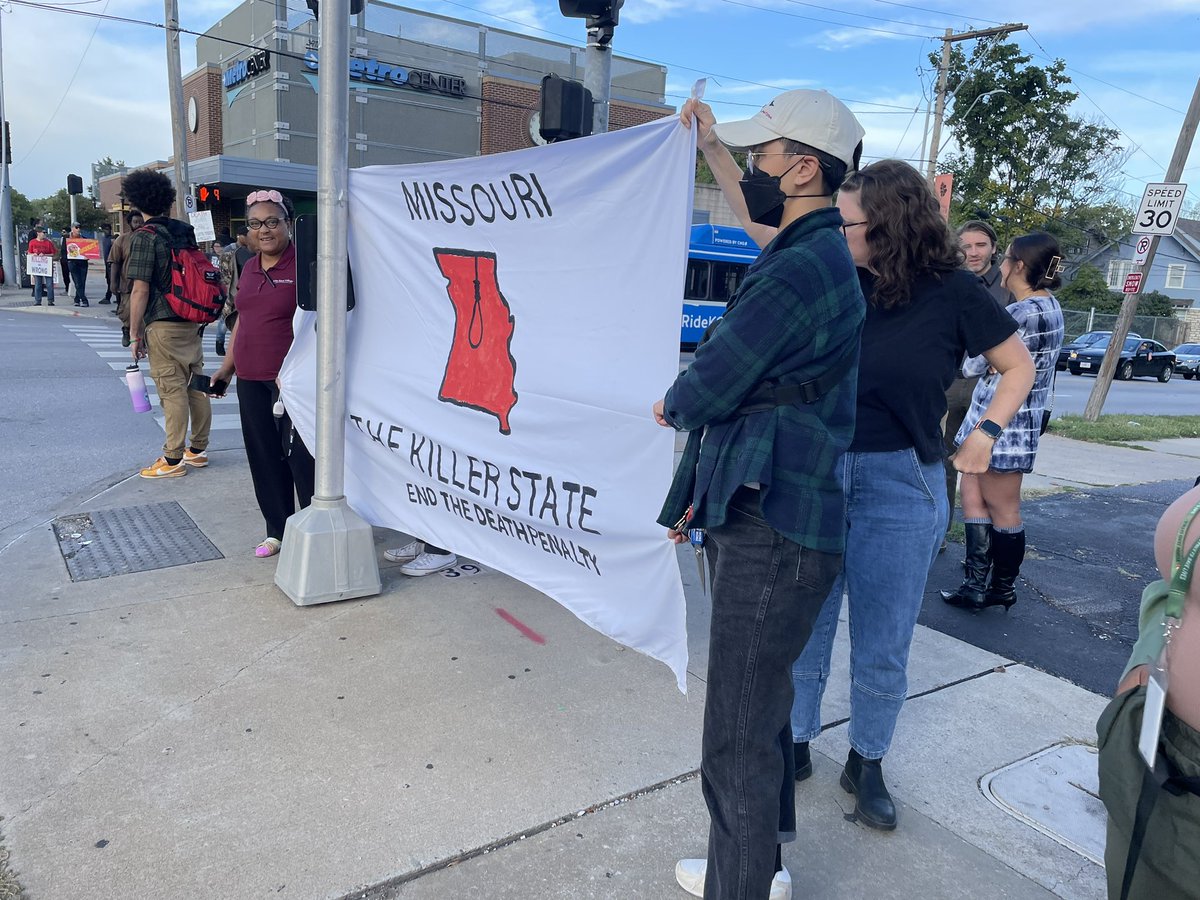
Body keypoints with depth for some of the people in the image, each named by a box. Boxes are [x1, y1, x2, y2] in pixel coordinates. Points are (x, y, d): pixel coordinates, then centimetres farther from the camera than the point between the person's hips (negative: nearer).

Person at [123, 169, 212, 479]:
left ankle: (173, 459, 4)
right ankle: (198, 450, 21)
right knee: (196, 384, 11)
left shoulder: (144, 237, -11)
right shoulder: (186, 231, 9)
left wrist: (134, 334, -7)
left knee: (172, 390, -3)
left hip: (162, 326, -7)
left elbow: (140, 291, -14)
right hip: (192, 322, 7)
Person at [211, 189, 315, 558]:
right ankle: (277, 530, 25)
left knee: (301, 456, -5)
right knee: (264, 457, 13)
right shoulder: (249, 268, 15)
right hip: (251, 380, 8)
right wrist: (227, 367, 21)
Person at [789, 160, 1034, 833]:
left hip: (899, 485, -2)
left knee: (882, 644, 10)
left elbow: (1020, 367, 6)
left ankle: (868, 763, 32)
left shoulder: (952, 291, -6)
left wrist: (986, 433, -4)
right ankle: (796, 742, 34)